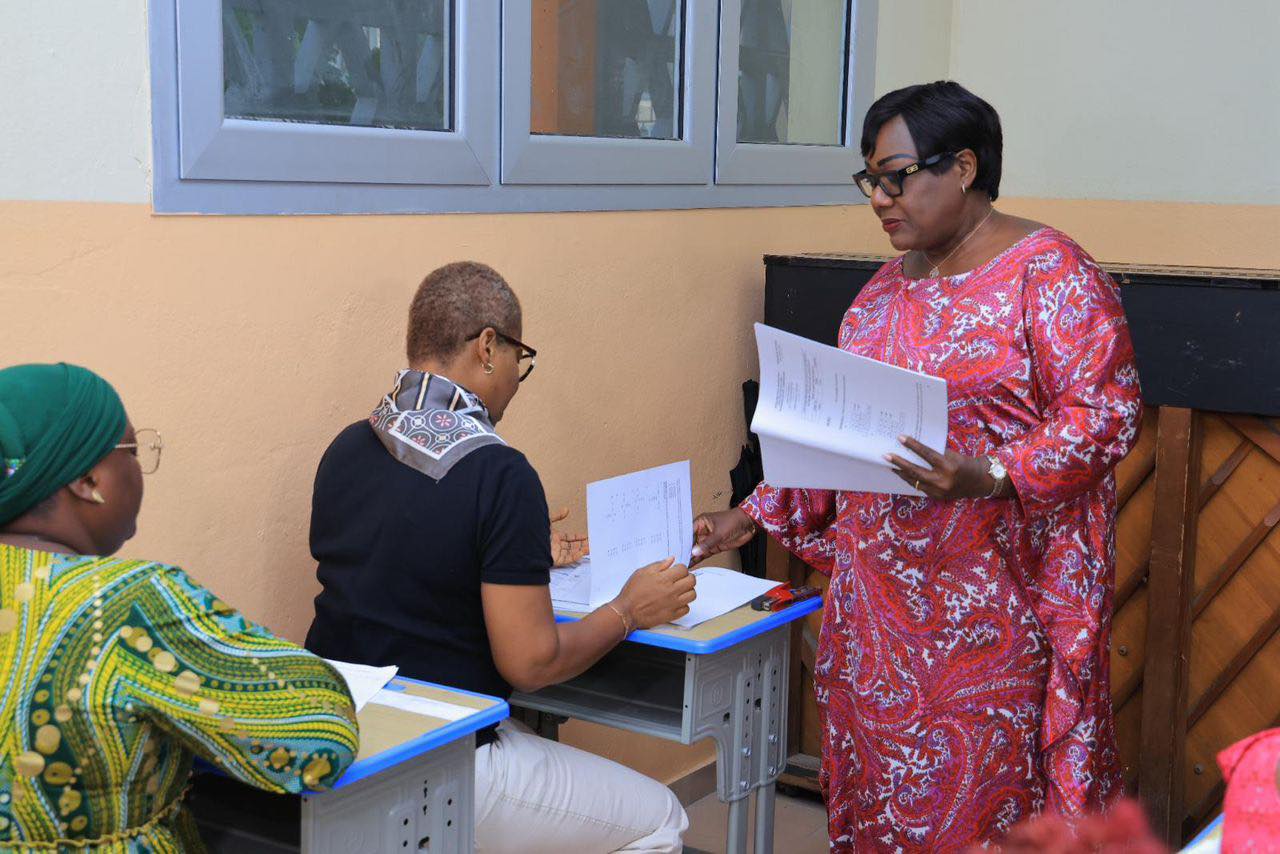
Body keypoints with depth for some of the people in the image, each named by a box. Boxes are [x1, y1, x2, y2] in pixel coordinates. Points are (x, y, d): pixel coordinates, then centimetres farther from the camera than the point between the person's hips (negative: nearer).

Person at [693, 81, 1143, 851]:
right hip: (881, 599, 7)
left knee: (984, 792, -2)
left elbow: (1106, 412, -14)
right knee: (877, 784, 11)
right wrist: (754, 517, 11)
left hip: (993, 605, -6)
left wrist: (988, 480, -27)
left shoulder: (1049, 270, -8)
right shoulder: (888, 289, 13)